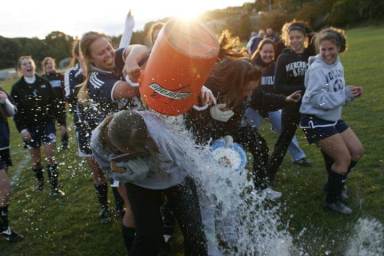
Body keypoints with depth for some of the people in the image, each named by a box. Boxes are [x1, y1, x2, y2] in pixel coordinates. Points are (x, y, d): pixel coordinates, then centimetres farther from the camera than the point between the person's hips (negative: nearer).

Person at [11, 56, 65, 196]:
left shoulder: (44, 83, 0)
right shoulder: (17, 87, -3)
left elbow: (54, 103, 3)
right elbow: (16, 110, -5)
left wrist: (62, 122, 3)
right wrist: (22, 129, -14)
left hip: (47, 123, 0)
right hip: (30, 127, 0)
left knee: (50, 156, -6)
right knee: (35, 157, 10)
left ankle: (54, 187, 0)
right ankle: (40, 181, 34)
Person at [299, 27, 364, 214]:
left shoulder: (337, 64, 5)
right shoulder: (316, 69, -20)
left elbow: (338, 93, 11)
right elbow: (318, 100, -26)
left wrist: (351, 93, -8)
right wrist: (345, 94, -21)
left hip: (333, 118, 9)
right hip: (315, 120, -8)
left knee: (357, 151, 12)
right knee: (344, 159, -5)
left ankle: (336, 184, 33)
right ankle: (332, 200, 15)